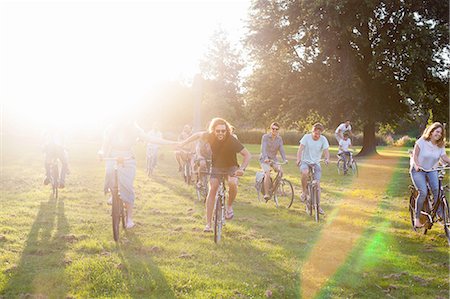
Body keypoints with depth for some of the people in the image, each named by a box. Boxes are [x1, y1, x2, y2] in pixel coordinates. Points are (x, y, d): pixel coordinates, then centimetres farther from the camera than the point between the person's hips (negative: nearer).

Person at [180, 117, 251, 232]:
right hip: (216, 166, 2)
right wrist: (183, 143, 0)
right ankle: (208, 224, -10)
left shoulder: (232, 140, -28)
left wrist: (242, 168, -39)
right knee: (212, 189, -15)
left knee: (232, 183, -33)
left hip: (231, 167, -2)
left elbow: (247, 155, -26)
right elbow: (198, 135, 2)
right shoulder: (210, 136, -19)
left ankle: (229, 206, -4)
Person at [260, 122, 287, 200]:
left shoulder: (279, 139, 3)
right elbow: (263, 148, -21)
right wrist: (265, 158, -38)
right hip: (265, 159, -4)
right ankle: (266, 194, -21)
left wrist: (285, 159, -22)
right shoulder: (265, 137, -10)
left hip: (273, 159, 4)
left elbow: (281, 149, -5)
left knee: (280, 170, -19)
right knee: (267, 174, -24)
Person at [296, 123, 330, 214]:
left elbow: (326, 151, -13)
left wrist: (327, 159, -35)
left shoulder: (323, 139, -6)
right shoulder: (306, 137, -10)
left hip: (316, 163, 2)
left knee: (317, 184, -7)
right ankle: (304, 192, -13)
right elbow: (300, 149, -15)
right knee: (305, 172, -36)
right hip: (305, 162, -2)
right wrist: (298, 159, -32)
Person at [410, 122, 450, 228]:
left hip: (432, 170, 4)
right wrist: (417, 165, -31)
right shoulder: (422, 141, -12)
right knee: (423, 192, -20)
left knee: (437, 189, -22)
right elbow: (415, 155, -14)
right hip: (418, 170, -4)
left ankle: (440, 213, -13)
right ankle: (417, 218, -6)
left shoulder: (441, 145, 0)